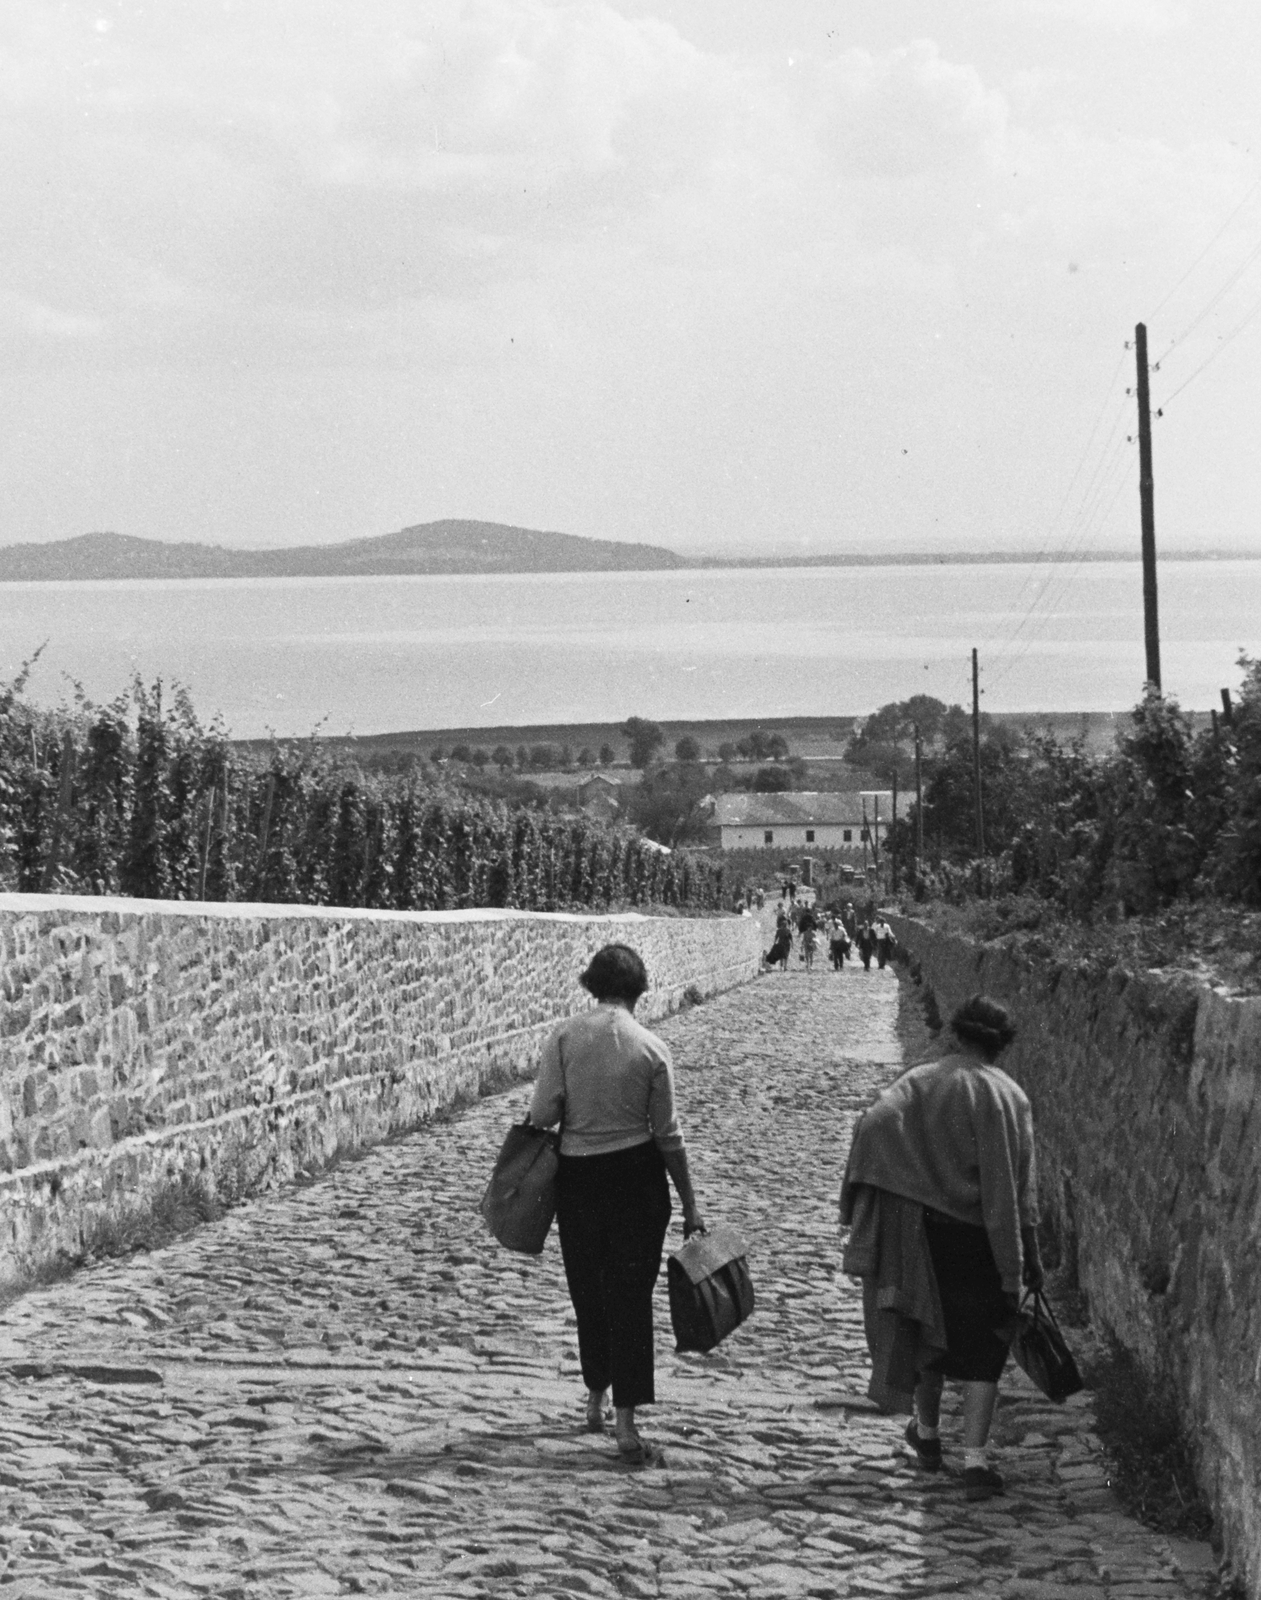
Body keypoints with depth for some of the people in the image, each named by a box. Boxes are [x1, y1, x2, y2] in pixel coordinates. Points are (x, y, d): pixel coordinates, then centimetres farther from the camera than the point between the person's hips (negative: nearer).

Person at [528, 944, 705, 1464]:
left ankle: (597, 1401, 31)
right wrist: (689, 1204, 5)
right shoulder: (651, 1049, -8)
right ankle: (625, 1421, -4)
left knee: (588, 1289, 18)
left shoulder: (565, 1037, -9)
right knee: (631, 1293, 3)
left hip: (577, 1175, 1)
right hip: (636, 1175, -1)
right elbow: (668, 1134, -4)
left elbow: (541, 1114, -10)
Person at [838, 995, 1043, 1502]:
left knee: (929, 1327, 21)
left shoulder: (921, 1081, 1)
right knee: (982, 1342, 2)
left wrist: (859, 1206, -12)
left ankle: (927, 1434, 34)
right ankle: (975, 1459, -7)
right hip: (980, 1237, -2)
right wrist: (1028, 1257, -4)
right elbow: (1017, 1186, -9)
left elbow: (874, 1124, -15)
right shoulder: (1008, 1097, -5)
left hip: (921, 1228, 3)